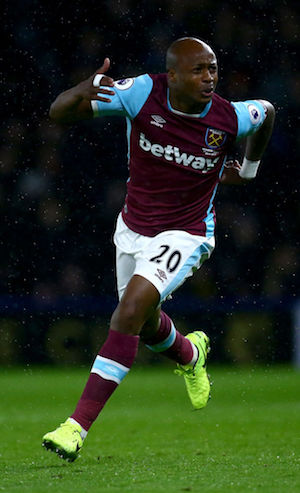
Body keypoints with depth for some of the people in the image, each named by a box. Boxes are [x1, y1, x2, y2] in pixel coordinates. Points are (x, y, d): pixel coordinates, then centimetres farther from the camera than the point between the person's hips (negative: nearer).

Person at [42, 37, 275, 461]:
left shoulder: (230, 118, -19)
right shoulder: (143, 93, -20)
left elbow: (267, 111, 7)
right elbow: (59, 113, -20)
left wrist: (248, 169, 18)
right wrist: (82, 92, -43)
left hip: (184, 236, -4)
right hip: (133, 230, 4)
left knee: (131, 311, -25)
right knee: (145, 326, 22)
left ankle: (78, 426, -25)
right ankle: (189, 354, 61)